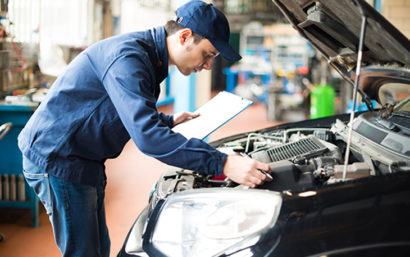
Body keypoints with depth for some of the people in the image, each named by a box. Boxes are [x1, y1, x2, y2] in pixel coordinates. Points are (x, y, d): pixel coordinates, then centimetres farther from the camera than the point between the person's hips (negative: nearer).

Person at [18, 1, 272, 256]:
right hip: (56, 157, -10)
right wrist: (223, 164, -38)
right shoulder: (127, 56, -25)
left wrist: (169, 121, 17)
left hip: (85, 162, 10)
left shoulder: (150, 59, 8)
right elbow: (147, 135, -35)